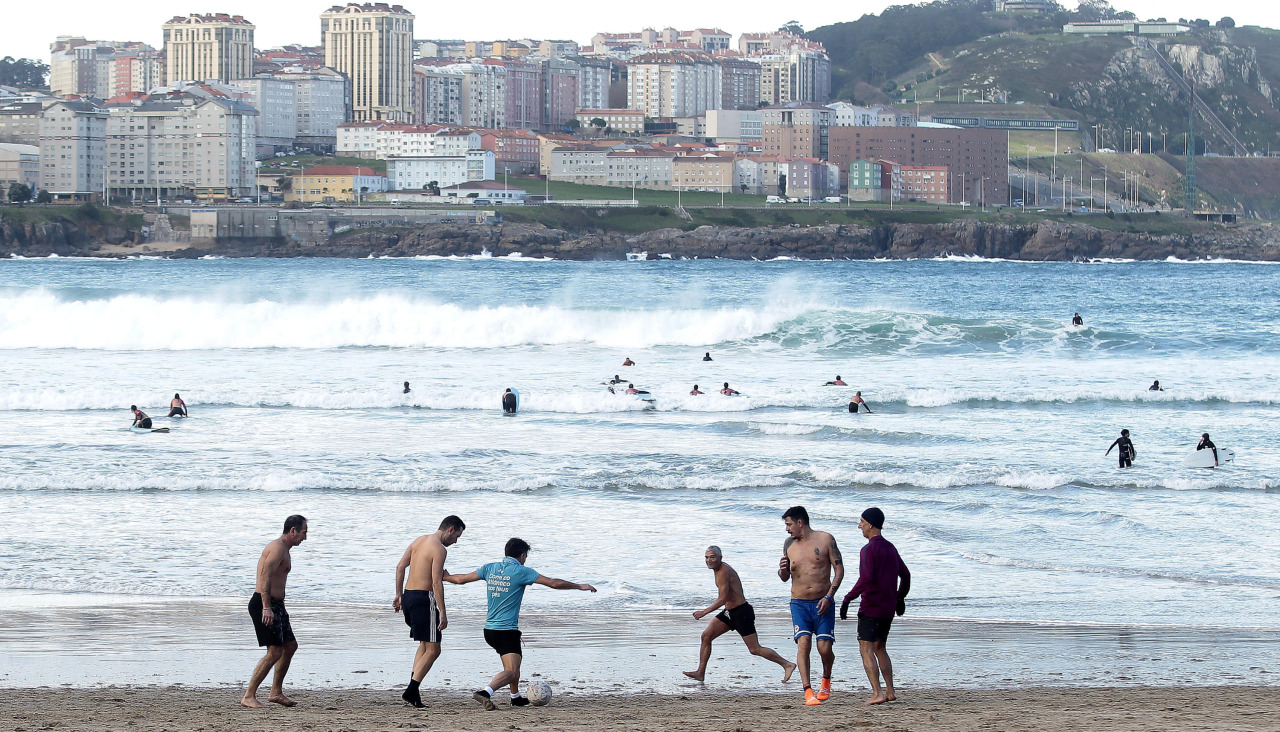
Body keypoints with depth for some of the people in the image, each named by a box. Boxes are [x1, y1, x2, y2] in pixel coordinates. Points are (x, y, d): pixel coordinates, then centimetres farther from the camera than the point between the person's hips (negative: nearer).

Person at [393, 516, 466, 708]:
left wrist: (399, 595, 22)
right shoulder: (439, 549, -13)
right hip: (424, 599, -9)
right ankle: (411, 691, -13)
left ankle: (413, 687, 12)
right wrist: (442, 613, -19)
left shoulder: (419, 540, 13)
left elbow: (400, 567, 17)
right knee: (433, 650, -4)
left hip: (408, 596, 9)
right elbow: (436, 582, -20)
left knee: (425, 644, 22)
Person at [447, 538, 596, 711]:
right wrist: (580, 587, 3)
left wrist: (443, 577, 33)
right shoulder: (520, 572, -9)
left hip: (489, 629, 8)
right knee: (511, 672, -15)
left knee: (513, 662, 29)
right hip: (507, 631, -8)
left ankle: (516, 697, 39)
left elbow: (462, 579, 14)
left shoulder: (490, 568, 7)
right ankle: (485, 693, -36)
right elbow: (553, 583, -8)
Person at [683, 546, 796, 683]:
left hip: (742, 613, -10)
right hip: (730, 612, 10)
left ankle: (787, 665, 5)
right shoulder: (721, 568, 10)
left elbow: (723, 599, -25)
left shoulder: (723, 572, -20)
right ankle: (700, 673, 6)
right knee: (706, 636, 3)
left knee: (755, 649, -5)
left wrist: (704, 612, -21)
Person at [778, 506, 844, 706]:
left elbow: (839, 569, -1)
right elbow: (785, 578, 17)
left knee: (824, 648, -5)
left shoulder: (825, 539, -1)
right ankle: (808, 691, -18)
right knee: (803, 643, -16)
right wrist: (782, 570, -7)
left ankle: (826, 680, 26)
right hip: (799, 604, 2)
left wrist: (829, 596, -11)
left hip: (823, 602, -2)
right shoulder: (789, 544, 9)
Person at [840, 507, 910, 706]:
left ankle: (877, 693, -18)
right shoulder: (890, 548, 13)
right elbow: (905, 575, 22)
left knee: (866, 649, -7)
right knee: (879, 648, 18)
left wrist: (848, 599, -19)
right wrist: (900, 598, 35)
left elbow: (866, 578, -23)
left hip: (871, 608, -8)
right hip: (888, 608, 8)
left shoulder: (869, 550, -12)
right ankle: (889, 691, 14)